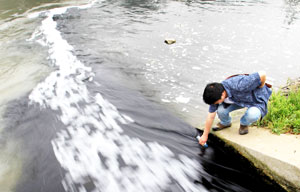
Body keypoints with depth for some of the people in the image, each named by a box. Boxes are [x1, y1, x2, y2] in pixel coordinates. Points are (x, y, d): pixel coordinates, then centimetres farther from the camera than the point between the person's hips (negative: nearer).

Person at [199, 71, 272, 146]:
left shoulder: (239, 86, -42)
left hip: (257, 99, -4)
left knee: (253, 114, -36)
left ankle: (244, 124, 2)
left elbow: (262, 75, -37)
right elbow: (211, 116, -10)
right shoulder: (216, 94, -21)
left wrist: (258, 92, -17)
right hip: (239, 99, 4)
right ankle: (225, 123, 16)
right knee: (221, 110, -21)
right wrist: (205, 135, -4)